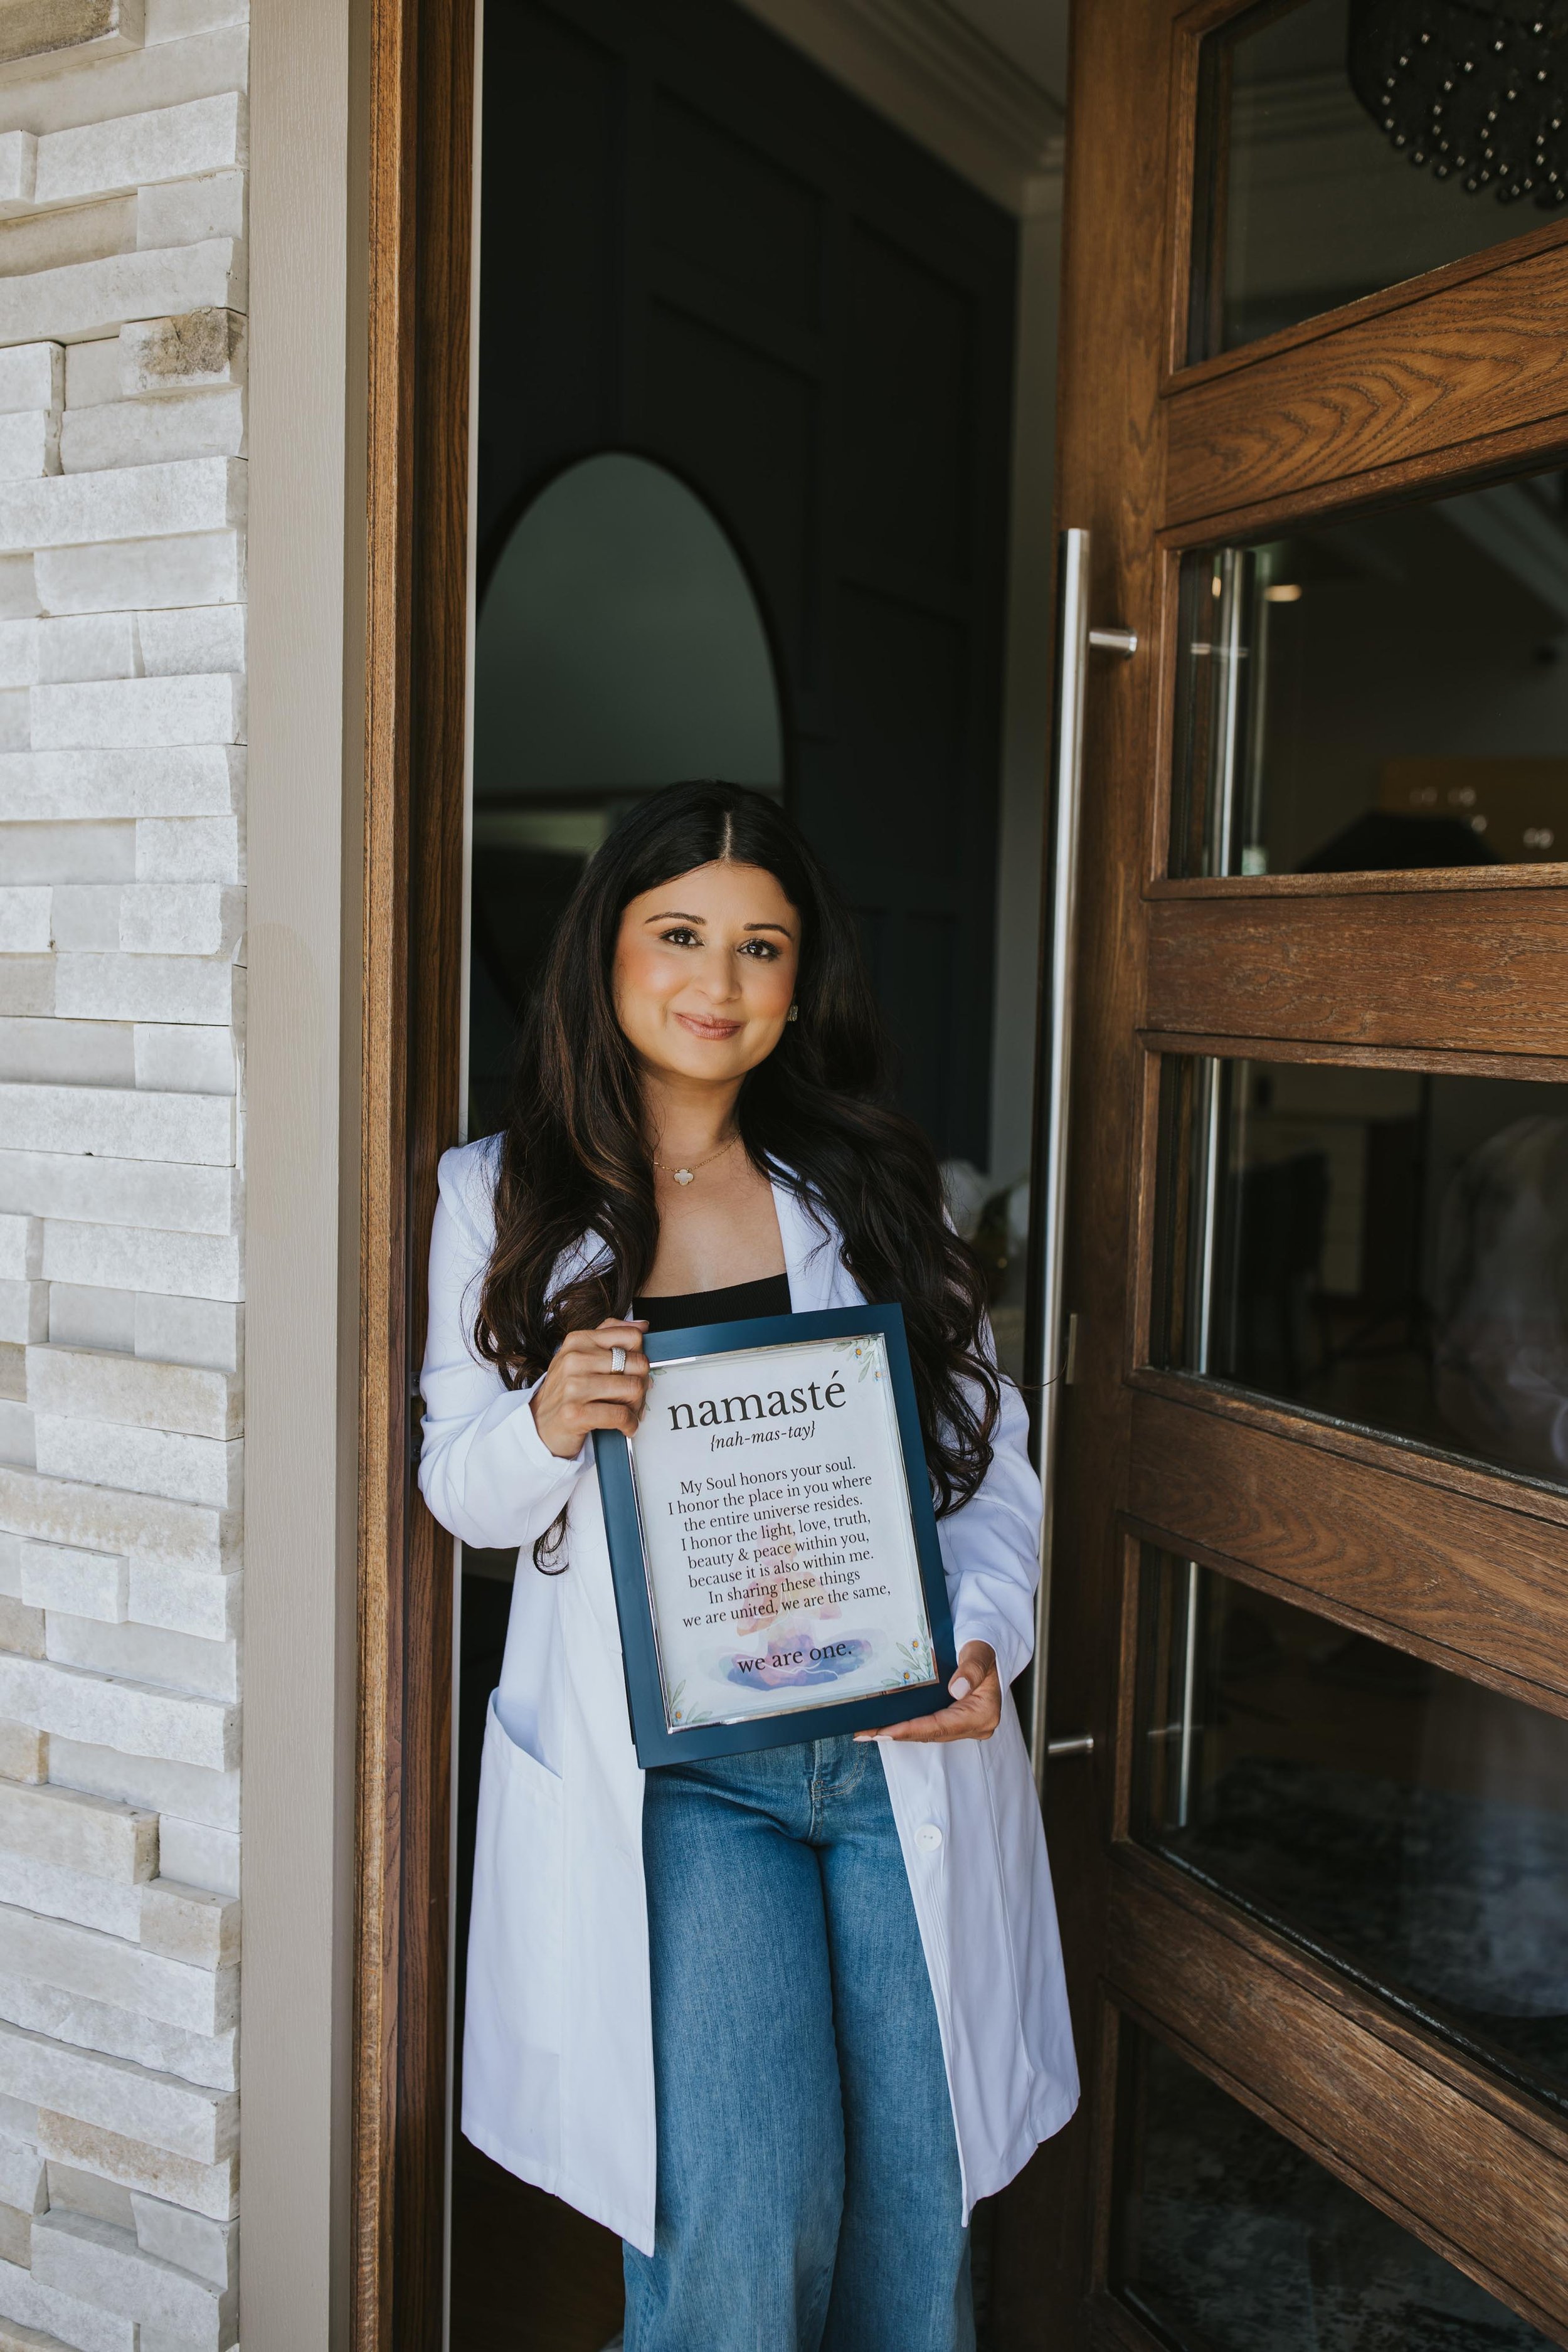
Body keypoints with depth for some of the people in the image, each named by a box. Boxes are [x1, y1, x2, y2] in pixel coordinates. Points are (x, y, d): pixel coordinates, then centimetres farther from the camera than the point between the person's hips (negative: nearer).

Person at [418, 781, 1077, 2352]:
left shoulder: (871, 1185, 8)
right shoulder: (502, 1197, 4)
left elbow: (990, 1453, 9)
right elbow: (463, 1489, 7)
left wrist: (982, 1635, -8)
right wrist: (549, 1425, -15)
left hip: (900, 1746, 2)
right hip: (670, 1766, -2)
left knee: (918, 2210, 7)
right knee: (744, 2214, -12)